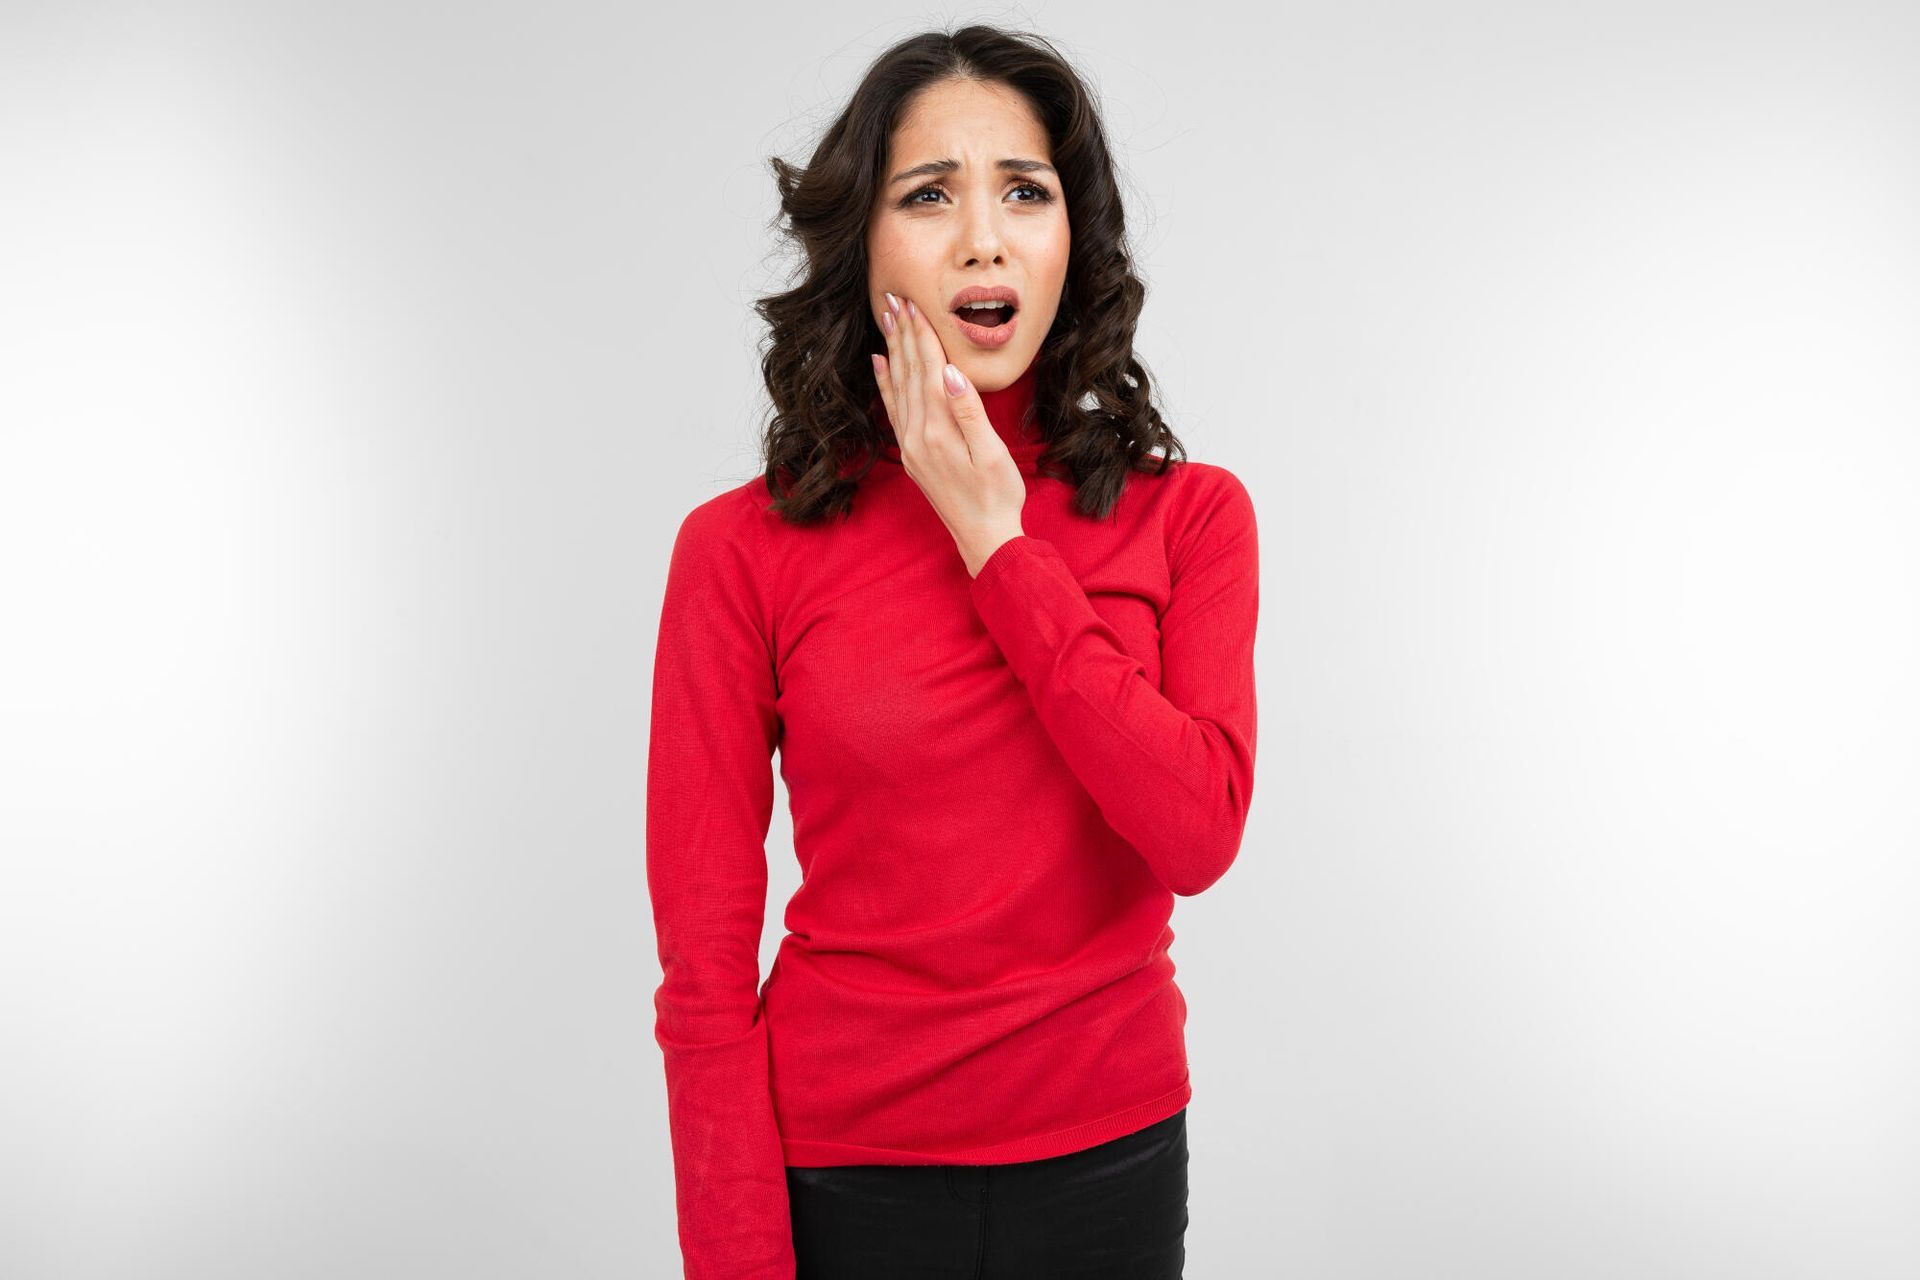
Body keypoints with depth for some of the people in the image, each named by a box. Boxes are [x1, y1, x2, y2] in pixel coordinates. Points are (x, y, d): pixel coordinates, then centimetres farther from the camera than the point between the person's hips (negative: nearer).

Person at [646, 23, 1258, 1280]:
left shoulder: (1188, 515, -2)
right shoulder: (744, 549, -8)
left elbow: (1198, 834, -16)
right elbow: (705, 955, -8)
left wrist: (996, 541, -16)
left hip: (1110, 1160, 2)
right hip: (843, 1170, -2)